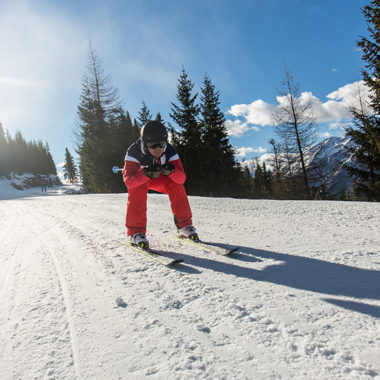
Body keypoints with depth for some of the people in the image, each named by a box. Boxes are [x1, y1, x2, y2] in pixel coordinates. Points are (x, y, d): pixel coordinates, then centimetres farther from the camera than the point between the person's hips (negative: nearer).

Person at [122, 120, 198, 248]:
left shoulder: (170, 151, -28)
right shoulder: (134, 152, -35)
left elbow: (181, 178, -32)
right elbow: (128, 180, -43)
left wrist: (172, 171, -55)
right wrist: (146, 174, -60)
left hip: (158, 177, 2)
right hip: (137, 177, -2)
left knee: (176, 185, -23)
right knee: (137, 190, -34)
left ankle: (184, 225, -11)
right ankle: (136, 232, -24)